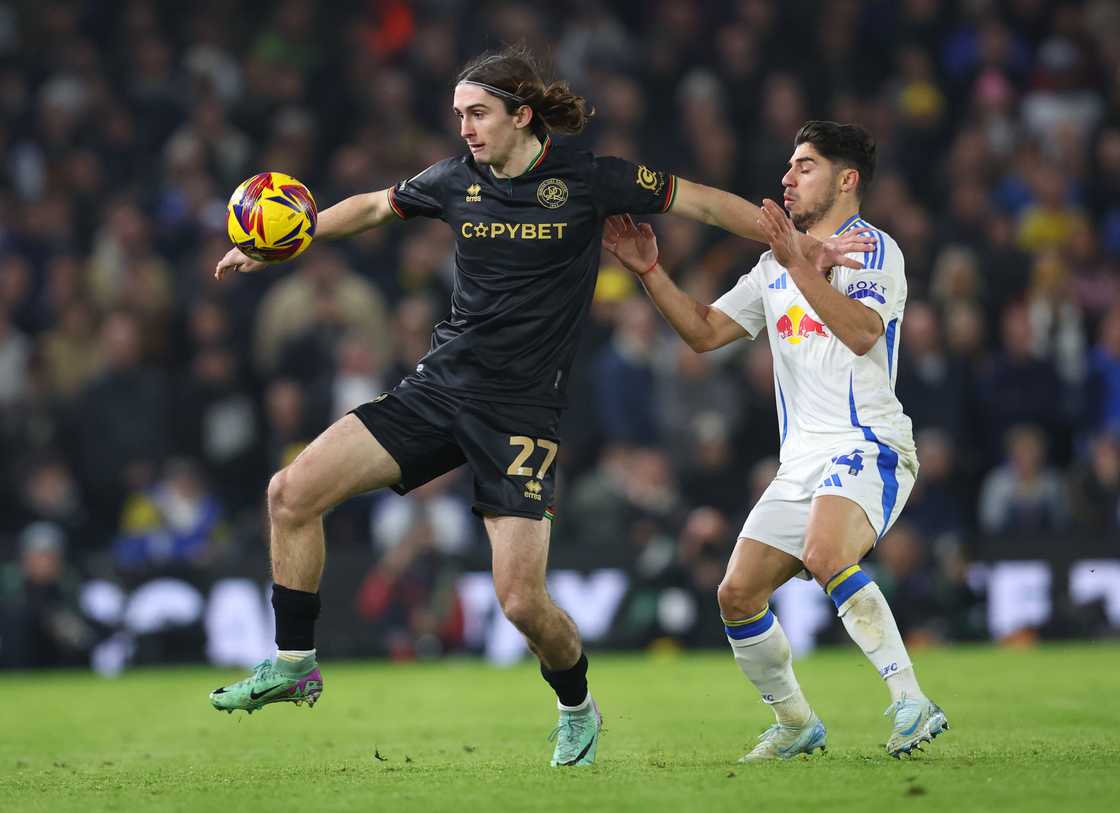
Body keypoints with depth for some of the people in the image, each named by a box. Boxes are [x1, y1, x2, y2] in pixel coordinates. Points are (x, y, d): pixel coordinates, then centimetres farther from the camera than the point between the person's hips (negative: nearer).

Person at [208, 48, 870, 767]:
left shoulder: (588, 181, -7)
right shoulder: (456, 181, 5)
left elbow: (704, 202, 1)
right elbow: (373, 207, 22)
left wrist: (800, 244, 0)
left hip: (522, 411, -4)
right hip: (439, 386, 5)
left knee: (523, 602, -12)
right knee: (293, 492, -9)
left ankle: (578, 709, 20)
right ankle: (294, 666, 6)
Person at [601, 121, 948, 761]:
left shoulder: (874, 249, -4)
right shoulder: (776, 265, 20)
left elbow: (863, 333, -22)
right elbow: (706, 331, 20)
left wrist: (798, 263, -27)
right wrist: (650, 269, 9)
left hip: (869, 449, -8)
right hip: (802, 464, 8)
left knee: (824, 553, -34)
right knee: (738, 594, 2)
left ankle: (911, 702, -33)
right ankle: (797, 724, 20)